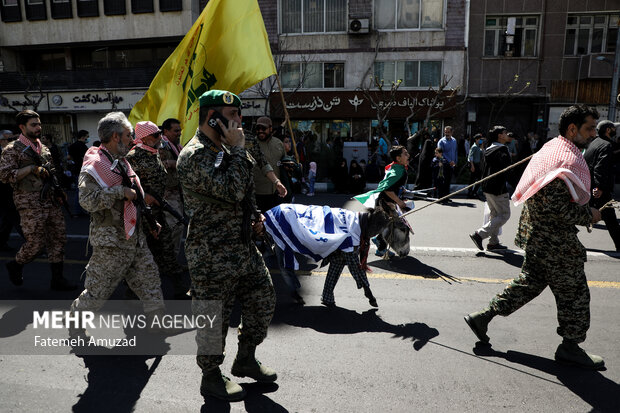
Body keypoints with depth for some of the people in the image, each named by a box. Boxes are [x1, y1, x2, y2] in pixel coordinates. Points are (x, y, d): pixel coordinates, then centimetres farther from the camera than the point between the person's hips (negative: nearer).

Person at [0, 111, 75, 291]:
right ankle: (15, 265, 27)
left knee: (58, 238, 4)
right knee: (35, 244, -4)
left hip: (51, 201, 6)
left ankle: (57, 279, 13)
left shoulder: (44, 148, 17)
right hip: (31, 204, -6)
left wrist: (59, 191, 12)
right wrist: (31, 168, -17)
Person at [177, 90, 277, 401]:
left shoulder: (223, 150, 13)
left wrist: (254, 216, 10)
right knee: (213, 318, 6)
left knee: (263, 301, 17)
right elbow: (233, 191, -30)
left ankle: (245, 360, 37)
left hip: (243, 247, 9)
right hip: (213, 257, -9)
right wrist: (238, 149, -19)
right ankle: (211, 378, 29)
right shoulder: (194, 157, -18)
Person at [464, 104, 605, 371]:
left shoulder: (551, 149, 12)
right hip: (554, 241, -10)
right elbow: (556, 208, -27)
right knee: (574, 291, 7)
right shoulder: (567, 159, -21)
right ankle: (570, 346, 24)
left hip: (537, 236, 10)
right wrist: (588, 215, -13)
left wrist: (585, 200, 15)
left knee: (530, 283, 19)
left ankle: (483, 316, 20)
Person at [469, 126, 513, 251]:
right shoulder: (502, 149, -12)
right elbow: (506, 168, -20)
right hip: (498, 189, -9)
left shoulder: (487, 150, 13)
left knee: (495, 214, 16)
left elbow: (482, 167, 16)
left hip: (487, 187, 9)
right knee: (504, 215, -1)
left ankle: (493, 242, 19)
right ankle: (479, 234, -10)